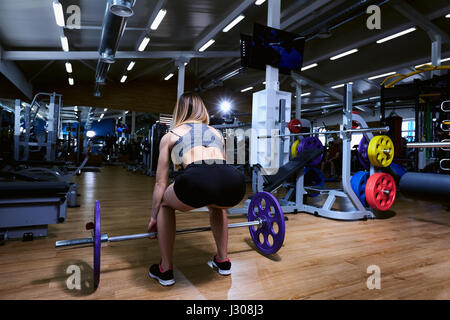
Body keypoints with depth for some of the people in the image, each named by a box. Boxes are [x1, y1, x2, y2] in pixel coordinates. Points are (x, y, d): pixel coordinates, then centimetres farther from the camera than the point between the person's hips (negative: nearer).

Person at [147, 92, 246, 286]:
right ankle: (222, 261, 43)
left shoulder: (170, 135, 27)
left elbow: (161, 182, 29)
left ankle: (165, 270, 30)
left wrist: (153, 217, 41)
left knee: (166, 203, 30)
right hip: (233, 183, 4)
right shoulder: (216, 132, 35)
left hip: (196, 180, -3)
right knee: (216, 203, 39)